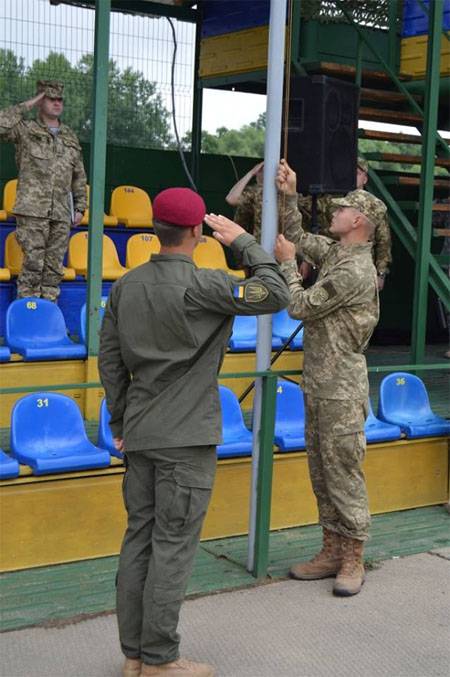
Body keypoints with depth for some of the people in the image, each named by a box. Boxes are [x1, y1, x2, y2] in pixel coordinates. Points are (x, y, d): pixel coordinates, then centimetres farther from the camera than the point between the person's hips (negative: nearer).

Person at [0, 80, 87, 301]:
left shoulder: (70, 138, 19)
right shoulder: (26, 130, 6)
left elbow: (79, 177, 22)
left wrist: (80, 207, 14)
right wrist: (25, 106, -7)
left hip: (61, 214, 5)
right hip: (32, 210, -4)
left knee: (54, 266, 4)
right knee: (33, 262, -9)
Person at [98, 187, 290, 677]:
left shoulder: (127, 286, 6)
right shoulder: (200, 285, -15)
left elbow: (110, 360, 10)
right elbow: (275, 296, -11)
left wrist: (119, 422, 18)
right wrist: (243, 242, -1)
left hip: (140, 433, 7)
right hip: (187, 436, -7)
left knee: (139, 539, 11)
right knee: (173, 546, 0)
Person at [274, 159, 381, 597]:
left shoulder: (355, 271, -19)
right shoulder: (334, 252, 10)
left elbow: (300, 307, -14)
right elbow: (298, 238, 27)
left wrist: (286, 263, -2)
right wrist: (290, 197, 14)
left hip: (341, 390, -10)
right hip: (318, 384, 10)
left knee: (343, 472, -3)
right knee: (321, 471, 13)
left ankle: (352, 559, 6)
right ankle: (332, 551, 21)